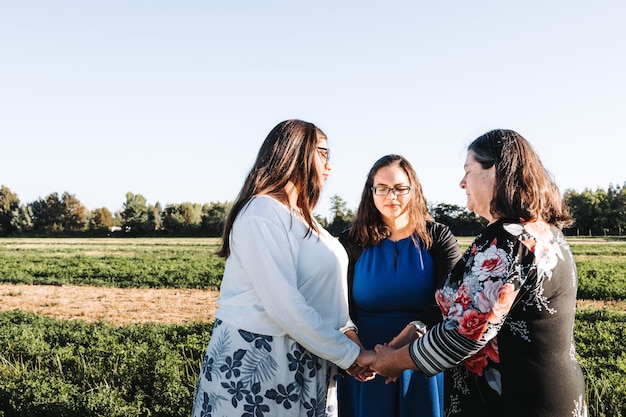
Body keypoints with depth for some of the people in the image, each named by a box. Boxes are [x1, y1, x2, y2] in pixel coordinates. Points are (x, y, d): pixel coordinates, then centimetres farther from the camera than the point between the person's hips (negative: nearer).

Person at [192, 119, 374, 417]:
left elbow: (320, 289, 8)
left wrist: (347, 331, -6)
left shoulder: (300, 216, 14)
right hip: (257, 359, -9)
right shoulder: (262, 213, -17)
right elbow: (284, 304, -24)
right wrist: (348, 354, -19)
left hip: (304, 357, 9)